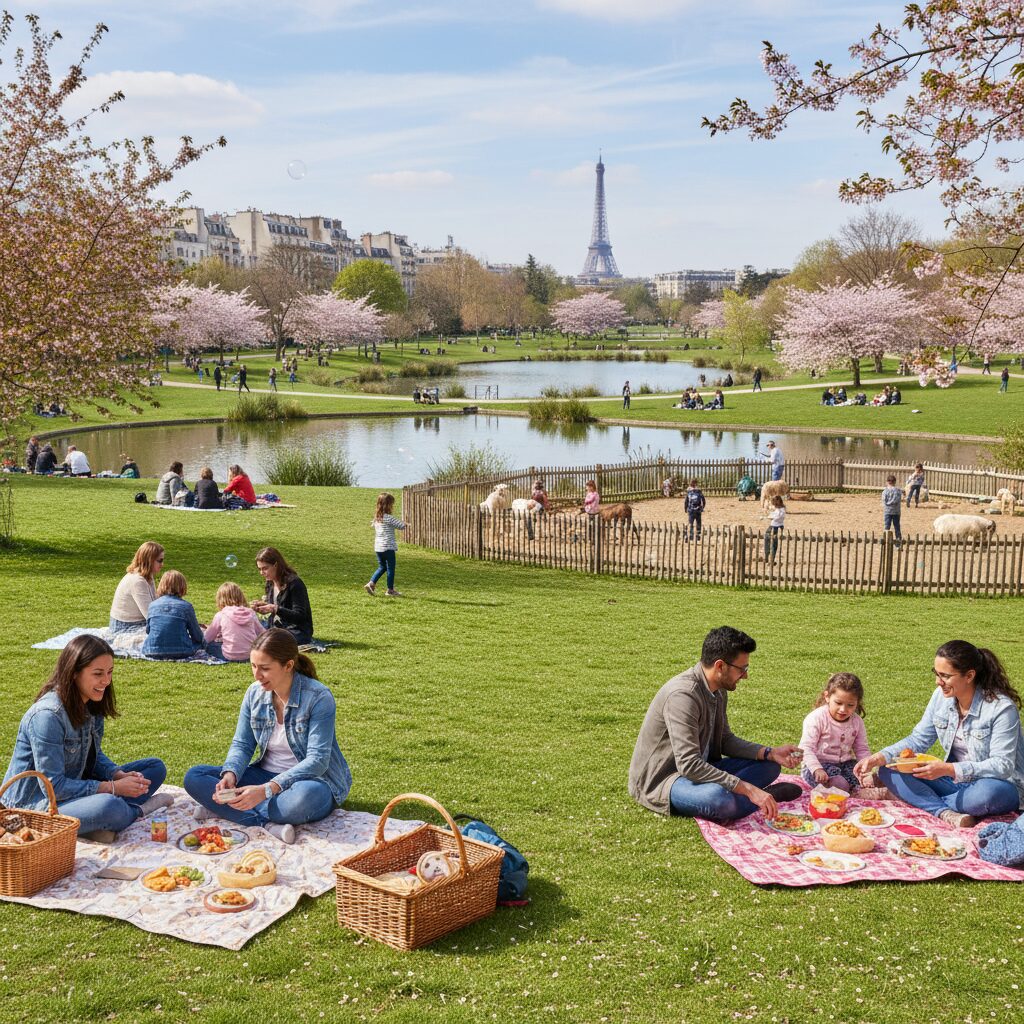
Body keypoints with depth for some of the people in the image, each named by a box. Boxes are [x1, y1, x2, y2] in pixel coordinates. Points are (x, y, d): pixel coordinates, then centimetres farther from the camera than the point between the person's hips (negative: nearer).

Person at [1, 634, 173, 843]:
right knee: (108, 806, -38)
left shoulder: (91, 705, 1)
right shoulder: (47, 715, -25)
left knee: (156, 768, 6)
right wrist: (113, 788, -23)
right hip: (35, 804, -9)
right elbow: (53, 786, -25)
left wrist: (120, 776, -9)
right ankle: (136, 809, -4)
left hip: (75, 787, 9)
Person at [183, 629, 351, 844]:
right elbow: (242, 744, 3)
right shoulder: (255, 693, -2)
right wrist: (230, 774, -21)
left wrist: (268, 790, -36)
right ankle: (269, 824, -26)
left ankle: (225, 810, -22)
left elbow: (317, 760, -25)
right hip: (267, 775, 6)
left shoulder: (318, 697, -20)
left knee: (308, 795, -43)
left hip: (312, 780, -6)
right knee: (194, 777, -12)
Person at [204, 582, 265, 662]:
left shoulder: (220, 615, -3)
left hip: (231, 656, -2)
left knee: (209, 644, 19)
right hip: (251, 655, 2)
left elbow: (207, 638, 8)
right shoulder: (250, 613, 2)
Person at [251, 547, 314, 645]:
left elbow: (300, 616, -20)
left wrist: (276, 609, -32)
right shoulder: (270, 583, 8)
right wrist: (262, 607, -7)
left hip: (298, 632, -8)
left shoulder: (294, 583, -16)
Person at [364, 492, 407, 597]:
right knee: (390, 568, 4)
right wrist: (405, 524, 8)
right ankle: (390, 590, 10)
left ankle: (371, 583, 8)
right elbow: (402, 526, -13)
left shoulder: (376, 517, 7)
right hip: (388, 547, -7)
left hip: (378, 547, 7)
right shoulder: (389, 518, -16)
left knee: (381, 567, 20)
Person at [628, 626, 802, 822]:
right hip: (660, 779, -10)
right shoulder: (683, 694, -27)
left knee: (769, 765, 6)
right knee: (719, 798, -39)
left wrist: (771, 753, 0)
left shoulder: (718, 691, 4)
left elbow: (725, 740, 15)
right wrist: (748, 789, -33)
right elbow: (689, 765, -33)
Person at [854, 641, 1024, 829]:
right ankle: (946, 813, -30)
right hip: (955, 780, 6)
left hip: (999, 784, -6)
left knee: (991, 792, -42)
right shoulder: (941, 696, -3)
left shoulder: (1001, 708, -20)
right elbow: (918, 739, 3)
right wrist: (878, 758, -14)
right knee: (888, 770, -11)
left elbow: (1003, 764, -25)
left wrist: (948, 769, -36)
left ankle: (922, 800, -19)